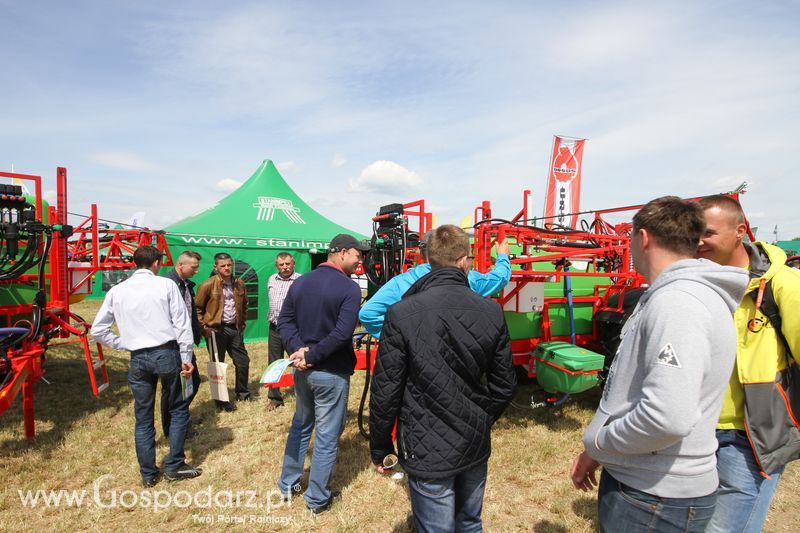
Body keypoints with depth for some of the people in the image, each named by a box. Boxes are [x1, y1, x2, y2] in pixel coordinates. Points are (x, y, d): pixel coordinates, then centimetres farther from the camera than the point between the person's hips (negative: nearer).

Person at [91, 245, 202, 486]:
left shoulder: (117, 291, 6)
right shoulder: (166, 285, -4)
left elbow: (98, 330, 9)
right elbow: (182, 323, -6)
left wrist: (123, 344, 14)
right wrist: (186, 357, -2)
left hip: (138, 358, 3)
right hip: (166, 353, -3)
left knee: (143, 417, 13)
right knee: (179, 409, 13)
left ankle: (148, 473, 22)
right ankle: (174, 466, 15)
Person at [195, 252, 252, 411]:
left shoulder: (239, 284, 6)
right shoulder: (208, 285, -9)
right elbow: (197, 308, -5)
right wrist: (204, 326, -8)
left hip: (235, 328, 5)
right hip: (216, 329, -5)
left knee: (243, 362, 12)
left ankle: (242, 392, 33)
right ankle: (221, 401, 19)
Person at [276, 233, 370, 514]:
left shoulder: (299, 282, 5)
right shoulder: (350, 288, -15)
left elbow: (284, 321, 0)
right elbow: (342, 334, -25)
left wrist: (299, 349, -10)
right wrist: (311, 355, -18)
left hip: (302, 369, 7)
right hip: (332, 372, -7)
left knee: (300, 425, 24)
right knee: (327, 435, 8)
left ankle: (288, 484, 37)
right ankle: (318, 498, 22)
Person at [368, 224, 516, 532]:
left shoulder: (403, 314, -18)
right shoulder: (492, 312, -7)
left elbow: (385, 391, -14)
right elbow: (504, 384, 1)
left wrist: (380, 448, 1)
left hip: (428, 452, -4)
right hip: (476, 446, 4)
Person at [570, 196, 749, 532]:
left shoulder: (676, 301, -24)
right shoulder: (668, 297, 9)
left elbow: (668, 417, -34)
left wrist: (596, 445, -17)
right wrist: (597, 449, 13)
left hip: (654, 498, -9)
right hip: (640, 480, 9)